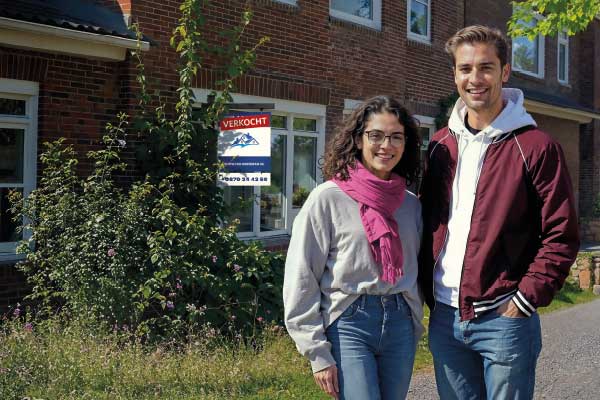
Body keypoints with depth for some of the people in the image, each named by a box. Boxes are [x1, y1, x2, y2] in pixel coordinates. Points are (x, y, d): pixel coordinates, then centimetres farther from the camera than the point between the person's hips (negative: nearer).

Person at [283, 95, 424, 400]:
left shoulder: (411, 204, 9)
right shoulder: (327, 198, -6)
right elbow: (301, 281, -8)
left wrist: (414, 331, 13)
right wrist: (318, 354, -9)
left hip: (400, 325, 5)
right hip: (348, 326, -5)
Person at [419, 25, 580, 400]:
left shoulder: (536, 146, -8)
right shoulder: (441, 144, 8)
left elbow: (562, 236, -9)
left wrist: (524, 301, -12)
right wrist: (429, 290, 7)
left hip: (504, 318, -5)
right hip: (445, 317, 5)